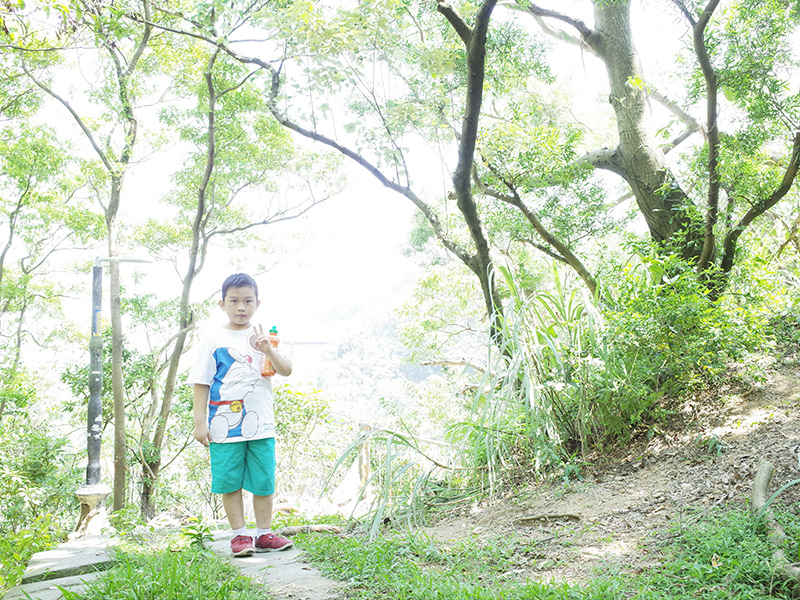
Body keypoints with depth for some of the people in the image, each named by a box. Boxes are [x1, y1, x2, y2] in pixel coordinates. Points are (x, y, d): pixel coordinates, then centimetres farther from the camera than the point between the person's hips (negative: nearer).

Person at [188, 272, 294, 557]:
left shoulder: (263, 337, 6)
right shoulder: (214, 340, 0)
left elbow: (286, 371, -1)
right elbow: (202, 382, 0)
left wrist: (268, 350, -19)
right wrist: (200, 421, -4)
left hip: (261, 425, 2)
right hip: (224, 426, -2)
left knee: (264, 482, 7)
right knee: (230, 481, 5)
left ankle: (264, 534, 20)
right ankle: (239, 535, 18)